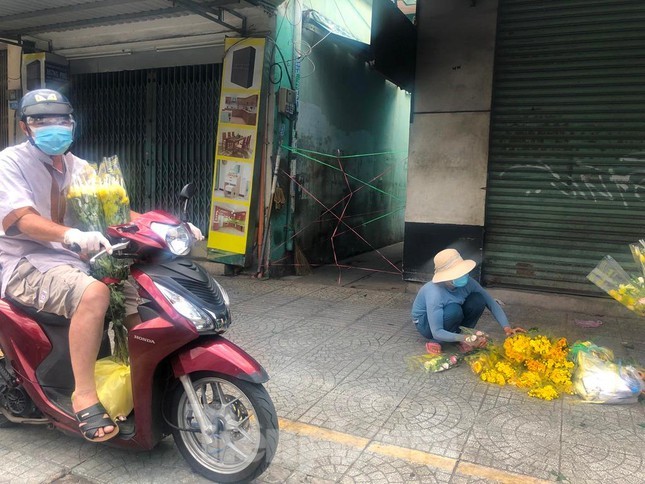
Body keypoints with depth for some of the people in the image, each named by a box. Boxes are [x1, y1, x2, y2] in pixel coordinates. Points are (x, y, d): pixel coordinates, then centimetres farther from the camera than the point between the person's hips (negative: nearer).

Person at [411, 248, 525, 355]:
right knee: (454, 310, -37)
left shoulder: (467, 282, -22)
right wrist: (465, 338, -48)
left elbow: (491, 303, -14)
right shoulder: (435, 293, -38)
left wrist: (507, 328, -27)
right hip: (425, 322, -5)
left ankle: (458, 335, -4)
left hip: (449, 318, 5)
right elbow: (437, 332, -37)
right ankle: (436, 342, -12)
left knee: (478, 300, -20)